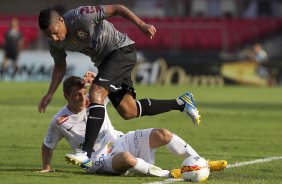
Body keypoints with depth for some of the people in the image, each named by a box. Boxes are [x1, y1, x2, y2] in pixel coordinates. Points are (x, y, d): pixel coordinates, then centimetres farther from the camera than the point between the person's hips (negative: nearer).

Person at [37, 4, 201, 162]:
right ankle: (181, 103, 21)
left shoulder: (81, 17, -28)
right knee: (128, 112, 6)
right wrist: (50, 94, 4)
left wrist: (141, 25, -24)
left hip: (121, 50, -8)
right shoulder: (56, 43, -5)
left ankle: (87, 153, -33)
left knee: (96, 94, -26)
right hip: (104, 61, 8)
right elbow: (60, 66, 13)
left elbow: (115, 9, -20)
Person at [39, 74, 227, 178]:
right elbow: (47, 146, 8)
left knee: (161, 134, -15)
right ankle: (168, 174, -30)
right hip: (102, 161, -5)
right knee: (126, 158, -43)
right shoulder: (60, 122, -7)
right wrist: (47, 167, -5)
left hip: (120, 141, 5)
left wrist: (97, 78, -13)